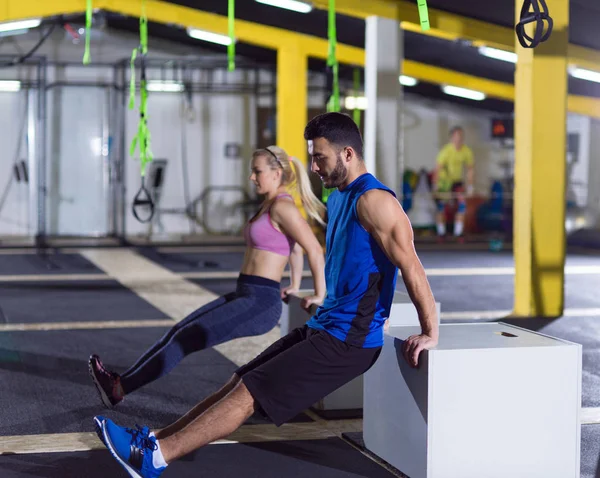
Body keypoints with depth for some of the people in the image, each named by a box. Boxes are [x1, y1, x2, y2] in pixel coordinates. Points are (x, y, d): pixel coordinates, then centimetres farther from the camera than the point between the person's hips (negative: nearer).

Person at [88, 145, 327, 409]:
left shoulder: (283, 207, -15)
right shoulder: (269, 205, 16)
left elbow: (315, 249, -19)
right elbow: (295, 247, 29)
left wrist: (319, 295, -12)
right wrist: (294, 286, 30)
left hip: (260, 303, -10)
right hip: (243, 296, 10)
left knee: (186, 339, -10)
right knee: (179, 331, 3)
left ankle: (120, 388, -5)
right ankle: (121, 381, 4)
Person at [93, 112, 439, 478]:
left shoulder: (374, 201, -17)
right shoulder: (340, 198, 14)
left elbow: (411, 266, -20)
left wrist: (429, 334, -18)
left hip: (348, 341, -9)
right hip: (325, 326, 9)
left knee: (250, 392, -12)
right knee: (241, 381, 5)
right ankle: (154, 440, 5)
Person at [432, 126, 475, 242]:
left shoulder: (467, 151, -8)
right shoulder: (446, 151, -23)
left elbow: (470, 169, 4)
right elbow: (437, 169, -23)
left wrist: (470, 186, 2)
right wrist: (435, 187, -25)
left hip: (458, 180, 4)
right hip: (444, 181, -4)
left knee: (462, 205, -8)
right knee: (442, 207, -3)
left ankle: (458, 233, -2)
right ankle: (441, 233, 10)